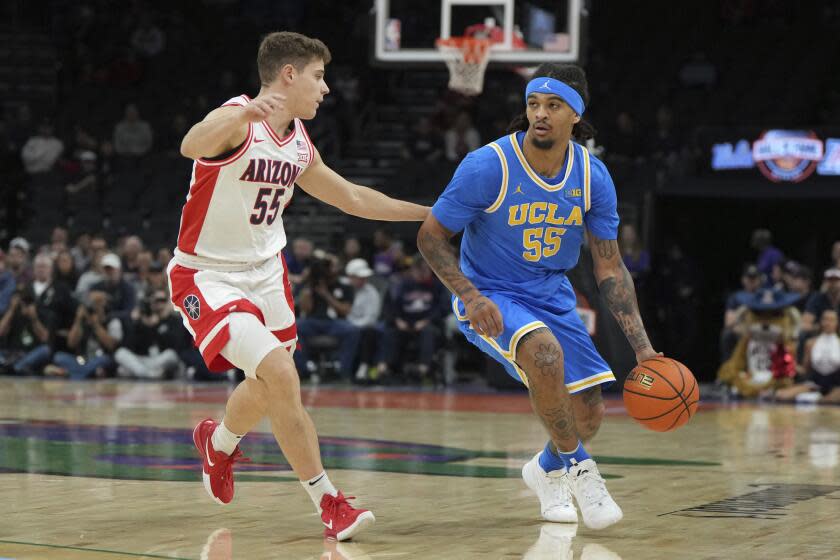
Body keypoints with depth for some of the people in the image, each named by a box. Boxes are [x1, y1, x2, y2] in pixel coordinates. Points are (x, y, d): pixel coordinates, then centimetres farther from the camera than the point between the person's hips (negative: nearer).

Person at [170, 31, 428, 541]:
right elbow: (191, 146, -45)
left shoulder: (299, 144, 4)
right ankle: (329, 502, -11)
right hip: (208, 277, -8)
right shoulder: (238, 120, -21)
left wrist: (430, 213, 23)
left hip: (266, 272, 8)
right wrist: (242, 113, -64)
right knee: (281, 375, -22)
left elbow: (353, 198, 19)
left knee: (268, 389, 21)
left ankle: (219, 443, 55)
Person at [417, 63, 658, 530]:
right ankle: (578, 467, -14)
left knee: (590, 415, 2)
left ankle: (547, 470, 39)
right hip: (489, 299, -5)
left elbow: (610, 268, -2)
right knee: (545, 351, -35)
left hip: (552, 296, 5)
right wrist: (471, 297, -27)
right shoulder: (488, 167, -22)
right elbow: (431, 236, -12)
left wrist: (642, 347, -8)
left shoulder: (593, 177, -10)